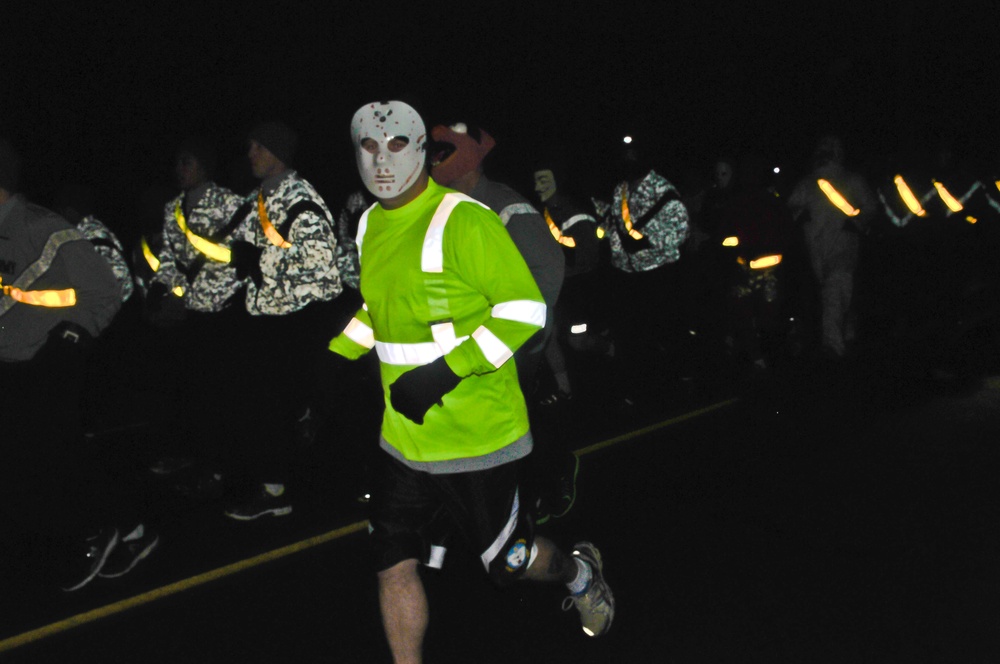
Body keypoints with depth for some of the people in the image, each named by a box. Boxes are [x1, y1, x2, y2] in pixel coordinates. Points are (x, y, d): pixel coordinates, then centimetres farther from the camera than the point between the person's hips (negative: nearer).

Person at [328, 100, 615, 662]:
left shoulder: (464, 220, -16)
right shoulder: (369, 227, 8)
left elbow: (525, 310, -18)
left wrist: (445, 372, -24)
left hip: (478, 436, -6)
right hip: (405, 438, 6)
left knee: (507, 563, 10)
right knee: (393, 564, 4)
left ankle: (580, 571, 43)